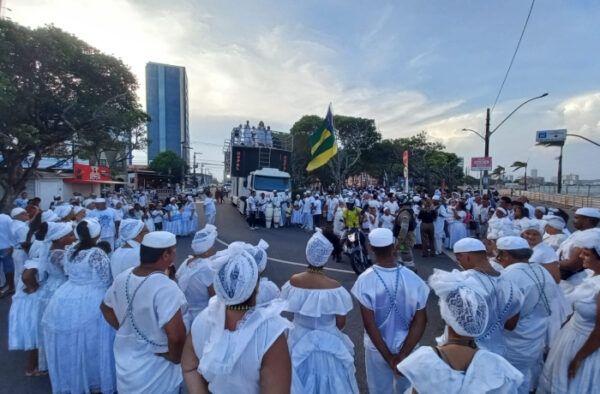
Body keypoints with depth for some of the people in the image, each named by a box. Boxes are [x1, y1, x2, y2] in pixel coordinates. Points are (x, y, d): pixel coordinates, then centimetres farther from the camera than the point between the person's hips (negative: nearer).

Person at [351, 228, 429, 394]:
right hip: (407, 347, 2)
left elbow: (369, 324, -19)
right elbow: (420, 321, -13)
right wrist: (402, 354, -10)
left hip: (377, 348, -2)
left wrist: (389, 358, -10)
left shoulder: (365, 280, -22)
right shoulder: (413, 279, -16)